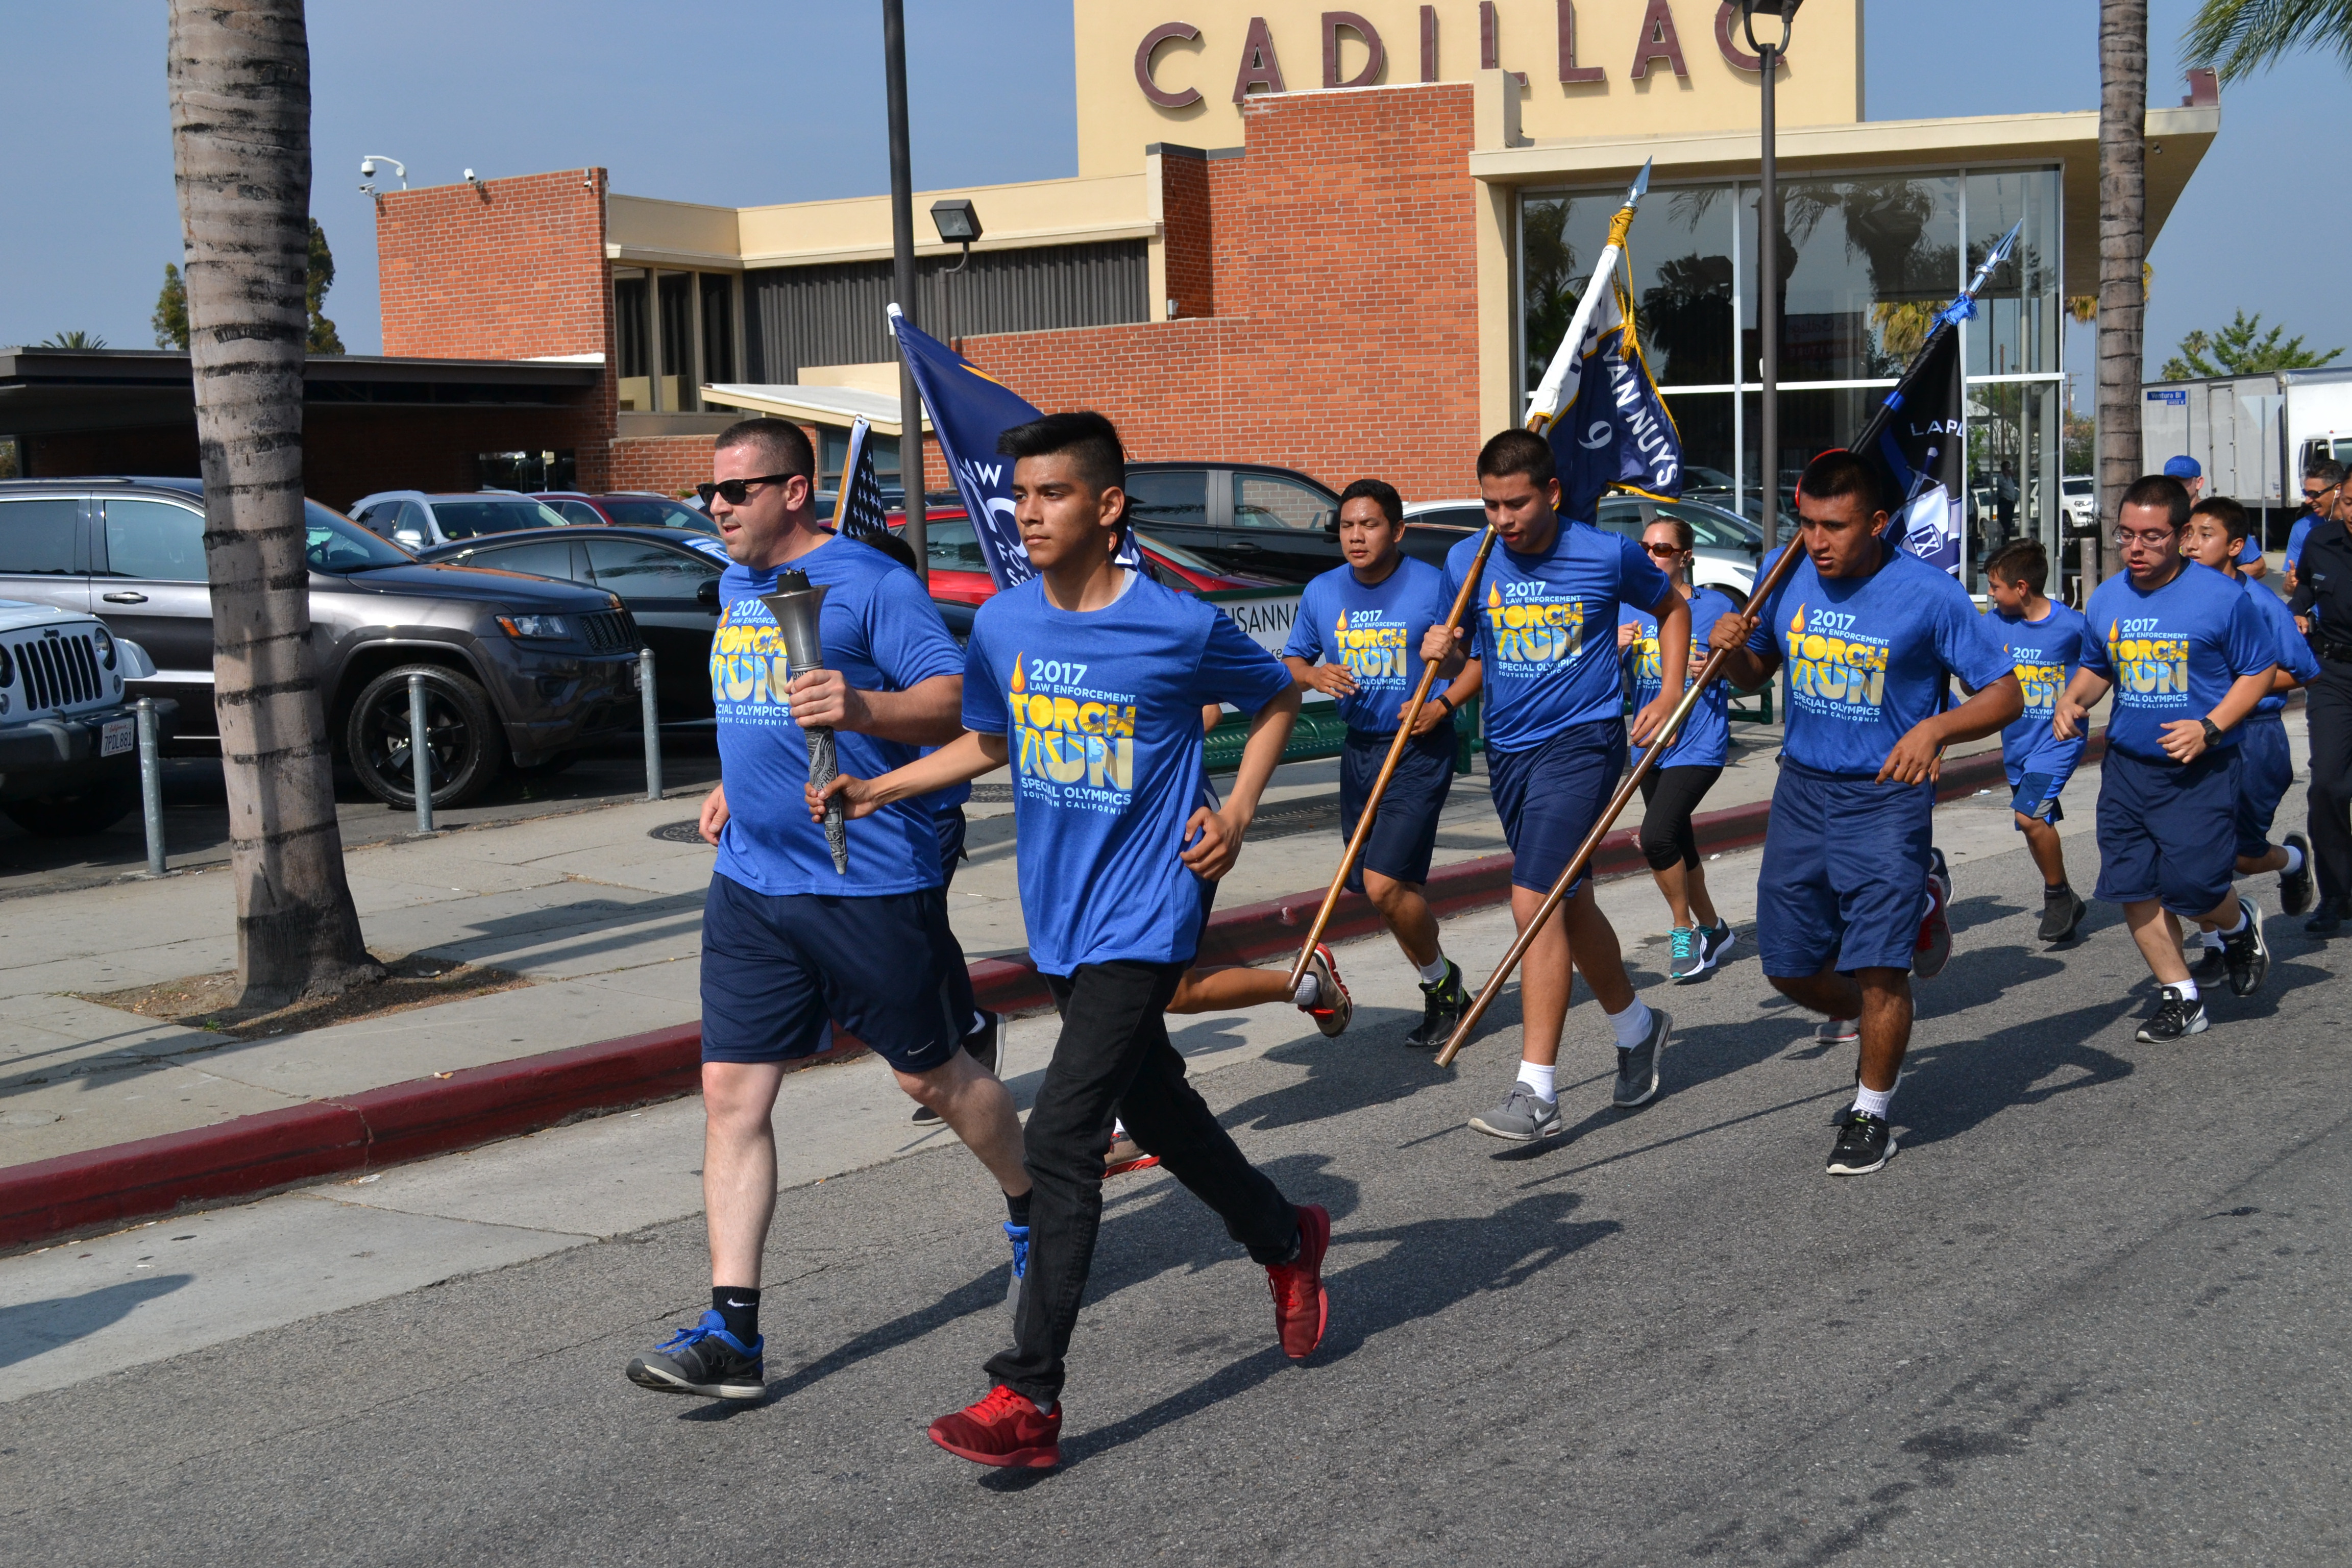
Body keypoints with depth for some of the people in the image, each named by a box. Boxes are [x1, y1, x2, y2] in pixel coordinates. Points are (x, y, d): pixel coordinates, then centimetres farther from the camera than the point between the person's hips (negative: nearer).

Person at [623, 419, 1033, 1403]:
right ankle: (731, 1331, 1)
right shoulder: (737, 585, 13)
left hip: (870, 881, -7)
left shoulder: (867, 581, -12)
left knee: (933, 1076, 9)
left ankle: (1030, 1211, 37)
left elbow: (955, 699, -18)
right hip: (751, 881, 7)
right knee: (731, 1092, -1)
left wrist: (862, 707, -34)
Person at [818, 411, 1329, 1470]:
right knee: (1156, 1109, 21)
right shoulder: (1002, 624, 1)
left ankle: (1029, 1397, -10)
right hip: (1059, 918, 7)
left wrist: (1235, 816, -6)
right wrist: (875, 792, 4)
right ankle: (1286, 1241, 46)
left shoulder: (1180, 628, -13)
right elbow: (987, 743, 16)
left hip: (1143, 919, -6)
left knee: (1061, 1137, -14)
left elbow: (1277, 699, 4)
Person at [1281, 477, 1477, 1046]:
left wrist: (1444, 704, -17)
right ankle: (1442, 992, 32)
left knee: (1384, 881, -17)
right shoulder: (1321, 592, 4)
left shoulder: (1434, 586, -10)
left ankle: (1441, 978, 9)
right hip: (1359, 749, 6)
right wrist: (1314, 674, -8)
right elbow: (1292, 659, 15)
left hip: (1420, 750, -6)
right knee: (1384, 890, 12)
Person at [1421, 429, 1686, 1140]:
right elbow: (1467, 658, 12)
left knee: (1534, 902, -17)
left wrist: (1670, 695, 2)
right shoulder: (1467, 562, 2)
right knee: (1569, 903, 16)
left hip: (1582, 741, -5)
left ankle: (1536, 1092, -16)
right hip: (1508, 749, 5)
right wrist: (1444, 654, -11)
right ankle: (1637, 1026, 41)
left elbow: (1673, 607, 12)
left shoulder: (1608, 555, -7)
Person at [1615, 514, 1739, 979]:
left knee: (1657, 836, -20)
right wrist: (1615, 648, -14)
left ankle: (1684, 932, -2)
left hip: (1698, 744, -6)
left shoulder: (1715, 607, -6)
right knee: (1678, 845, 16)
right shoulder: (1632, 612, 7)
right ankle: (1712, 928, 35)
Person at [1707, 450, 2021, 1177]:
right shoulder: (1787, 578, 0)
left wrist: (1935, 728, -29)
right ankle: (1881, 1035, 39)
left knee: (1877, 967, -10)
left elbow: (2005, 695, -10)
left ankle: (1872, 1114, 12)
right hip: (1801, 789, 5)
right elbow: (1755, 673, 16)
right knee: (1790, 967, 9)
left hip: (1888, 797, -5)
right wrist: (1730, 648, -8)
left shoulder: (1929, 593, -13)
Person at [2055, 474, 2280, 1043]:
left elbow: (2259, 671, -3)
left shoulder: (2221, 597, -9)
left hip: (2200, 769, -5)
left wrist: (2210, 727, -16)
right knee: (2132, 886, 1)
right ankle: (2180, 998, 16)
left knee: (2193, 886, -10)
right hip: (2127, 766, 5)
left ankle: (2239, 924, 27)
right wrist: (2072, 701, -2)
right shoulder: (2107, 599, 5)